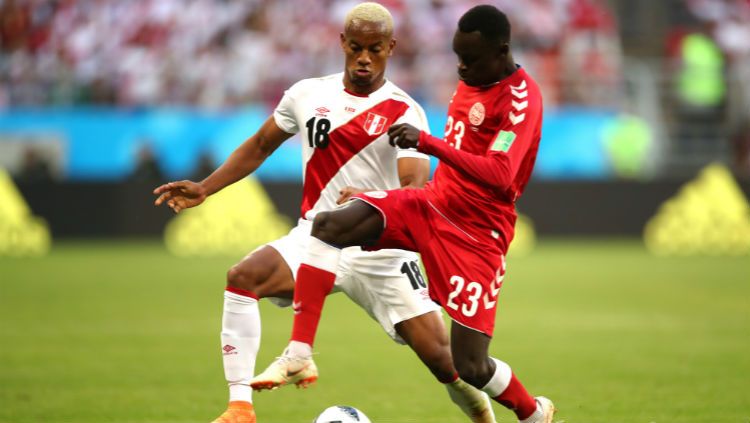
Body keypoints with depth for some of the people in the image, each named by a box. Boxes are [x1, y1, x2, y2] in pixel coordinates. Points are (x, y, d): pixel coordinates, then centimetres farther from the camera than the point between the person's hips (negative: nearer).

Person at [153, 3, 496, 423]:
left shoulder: (404, 113, -8)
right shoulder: (308, 94, 4)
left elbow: (416, 189, -21)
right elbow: (260, 147, 18)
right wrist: (204, 189, 8)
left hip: (381, 251, -3)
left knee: (441, 357, -8)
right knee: (241, 278, -26)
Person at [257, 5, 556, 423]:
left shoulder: (521, 98, -19)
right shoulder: (472, 80, 7)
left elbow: (499, 177, -32)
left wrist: (429, 144, -37)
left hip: (476, 234, -8)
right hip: (432, 202, 8)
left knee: (470, 366, -8)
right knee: (328, 226, -15)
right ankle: (299, 353, -16)